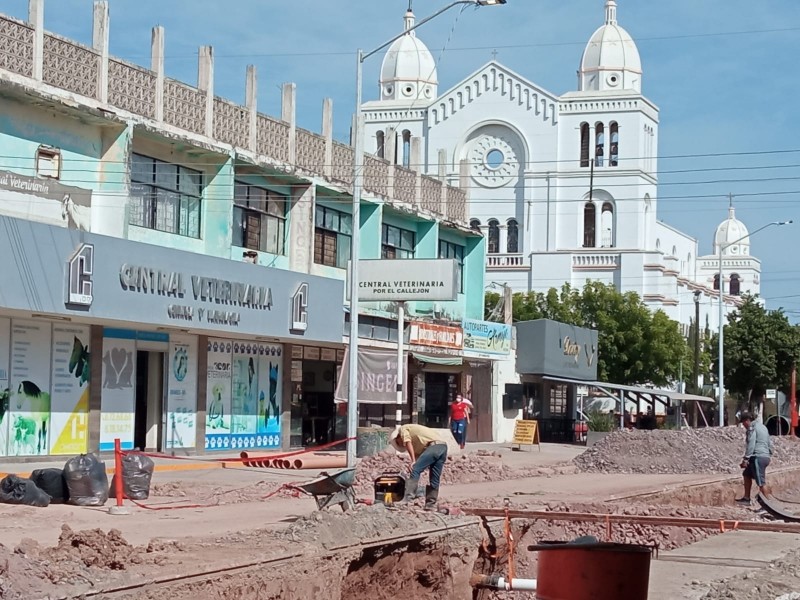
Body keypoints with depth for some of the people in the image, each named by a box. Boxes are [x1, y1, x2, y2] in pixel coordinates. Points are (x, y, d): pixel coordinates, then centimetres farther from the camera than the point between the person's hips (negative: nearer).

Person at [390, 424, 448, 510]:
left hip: (434, 445, -9)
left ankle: (407, 499, -16)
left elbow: (408, 443, -6)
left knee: (415, 470, -10)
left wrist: (413, 461, -11)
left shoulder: (402, 429, 14)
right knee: (434, 479, 13)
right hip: (443, 446, 9)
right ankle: (430, 505, 15)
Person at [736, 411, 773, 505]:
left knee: (761, 482, -10)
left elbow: (751, 444, -17)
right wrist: (769, 453, 27)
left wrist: (746, 459, -18)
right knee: (746, 474, 22)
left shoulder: (752, 428, -7)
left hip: (758, 457, -10)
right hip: (766, 456, 10)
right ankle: (746, 498, 23)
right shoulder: (762, 427, 22)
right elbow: (769, 443, 24)